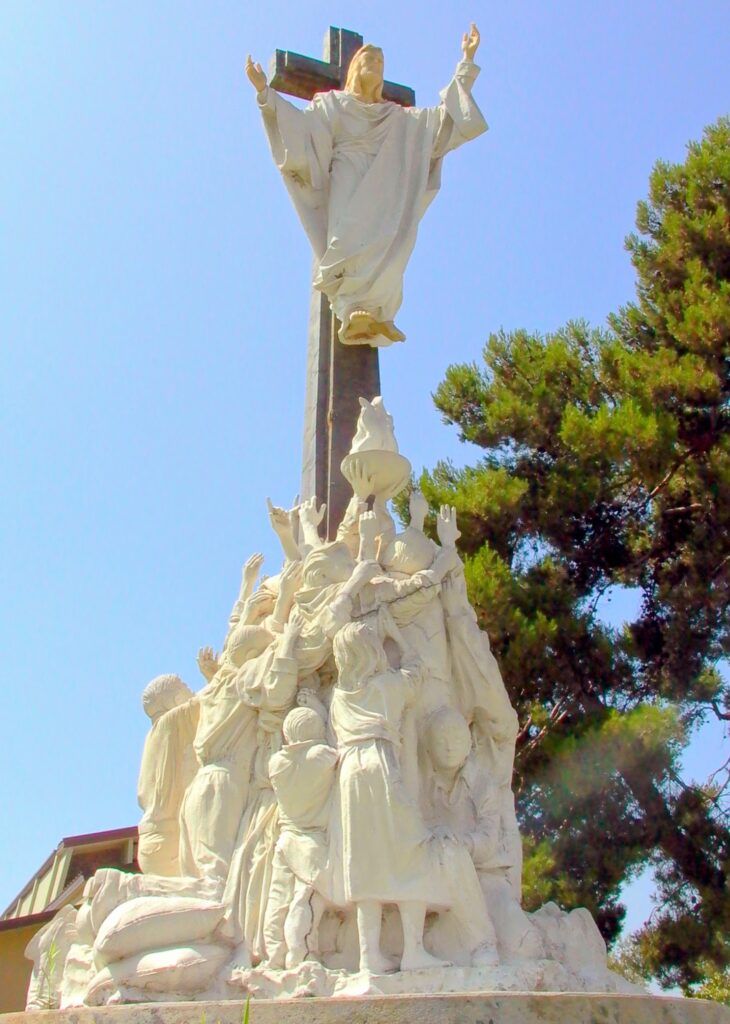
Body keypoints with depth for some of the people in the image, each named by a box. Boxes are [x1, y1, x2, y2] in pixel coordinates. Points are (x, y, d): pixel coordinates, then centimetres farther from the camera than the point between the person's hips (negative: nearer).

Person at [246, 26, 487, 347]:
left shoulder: (398, 117, 35)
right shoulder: (332, 104, 26)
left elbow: (445, 114, 31)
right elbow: (300, 122, 10)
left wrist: (466, 62, 31)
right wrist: (265, 92, -3)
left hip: (384, 191, 3)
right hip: (348, 185, -3)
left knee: (388, 240, -29)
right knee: (351, 236, -33)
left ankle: (373, 313, -43)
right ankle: (353, 310, -50)